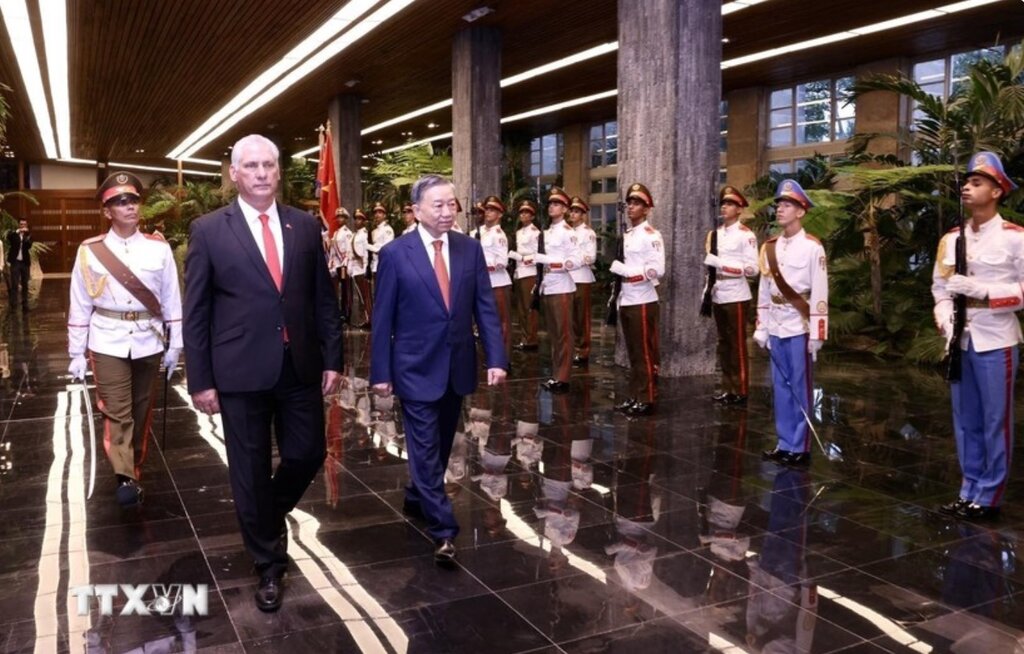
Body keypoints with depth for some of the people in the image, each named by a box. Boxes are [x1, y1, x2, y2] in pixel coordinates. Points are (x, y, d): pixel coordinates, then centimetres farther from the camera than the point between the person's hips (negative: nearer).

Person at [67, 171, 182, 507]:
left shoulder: (159, 248, 0)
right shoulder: (90, 251, -2)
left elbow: (172, 299, 3)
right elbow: (79, 305, 1)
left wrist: (174, 345, 2)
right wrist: (76, 353, 1)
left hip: (149, 341, 2)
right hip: (108, 343, -1)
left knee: (142, 411, 12)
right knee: (117, 412, -9)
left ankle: (135, 468, 28)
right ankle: (125, 479, -15)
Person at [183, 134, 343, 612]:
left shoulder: (305, 226, 5)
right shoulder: (208, 230, -2)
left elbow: (323, 298, 8)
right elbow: (196, 312, -2)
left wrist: (332, 359, 3)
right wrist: (200, 380, -5)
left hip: (300, 366, 3)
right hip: (241, 371, -2)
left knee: (307, 455, 10)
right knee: (251, 471, 8)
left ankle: (270, 513, 42)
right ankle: (269, 565, 27)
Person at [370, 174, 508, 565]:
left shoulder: (470, 249, 2)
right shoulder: (395, 254, -8)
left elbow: (485, 307, 2)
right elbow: (383, 318, -6)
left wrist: (496, 358, -6)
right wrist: (381, 372, -6)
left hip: (457, 366, 4)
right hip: (417, 368, -4)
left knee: (441, 445, 18)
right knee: (426, 448, -2)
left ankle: (417, 497, 41)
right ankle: (443, 530, 5)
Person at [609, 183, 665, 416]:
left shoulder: (651, 235, -10)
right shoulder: (626, 235, 15)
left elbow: (656, 270, -19)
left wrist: (621, 268, -18)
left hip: (643, 302, -8)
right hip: (627, 301, 8)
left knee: (646, 354, 0)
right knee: (633, 353, 13)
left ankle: (647, 400, 6)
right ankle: (635, 397, 20)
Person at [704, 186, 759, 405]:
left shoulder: (746, 235, -8)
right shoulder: (715, 234, 13)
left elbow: (752, 269, -14)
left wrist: (722, 264, -20)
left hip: (736, 297, -7)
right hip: (718, 296, 7)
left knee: (738, 345, 0)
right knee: (724, 344, 12)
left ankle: (740, 390, 8)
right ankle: (727, 387, 20)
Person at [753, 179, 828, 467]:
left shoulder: (812, 247, -8)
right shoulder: (769, 247, 9)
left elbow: (820, 294, -10)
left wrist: (817, 335, -13)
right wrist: (761, 328, 10)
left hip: (799, 328, -6)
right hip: (775, 329, 6)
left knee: (800, 388, 1)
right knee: (780, 388, 10)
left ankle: (800, 448, 10)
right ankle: (785, 444, 19)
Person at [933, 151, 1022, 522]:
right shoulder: (950, 239, 10)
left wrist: (979, 288, -18)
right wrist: (945, 320, -7)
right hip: (960, 341, 5)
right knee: (965, 421, 12)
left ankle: (989, 497, 14)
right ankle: (968, 491, 23)